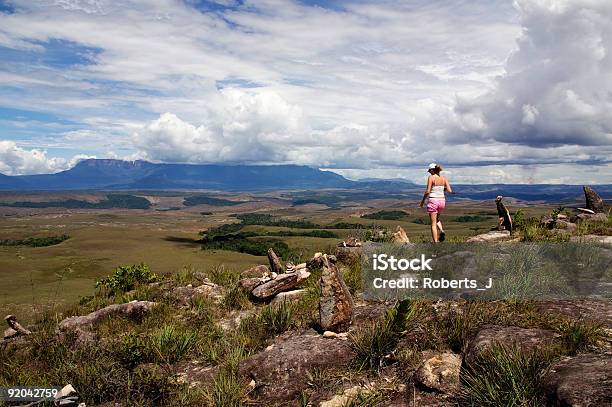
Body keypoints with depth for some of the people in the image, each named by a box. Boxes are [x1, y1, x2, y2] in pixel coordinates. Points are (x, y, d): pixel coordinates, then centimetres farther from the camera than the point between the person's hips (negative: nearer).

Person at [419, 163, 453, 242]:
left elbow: (428, 191, -15)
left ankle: (435, 242, 0)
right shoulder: (444, 178, 4)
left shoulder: (431, 177, -9)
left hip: (433, 200, -5)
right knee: (437, 219, 29)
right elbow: (450, 191, 0)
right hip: (442, 201, 5)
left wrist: (423, 200, -1)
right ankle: (442, 231, 3)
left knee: (433, 224, 3)